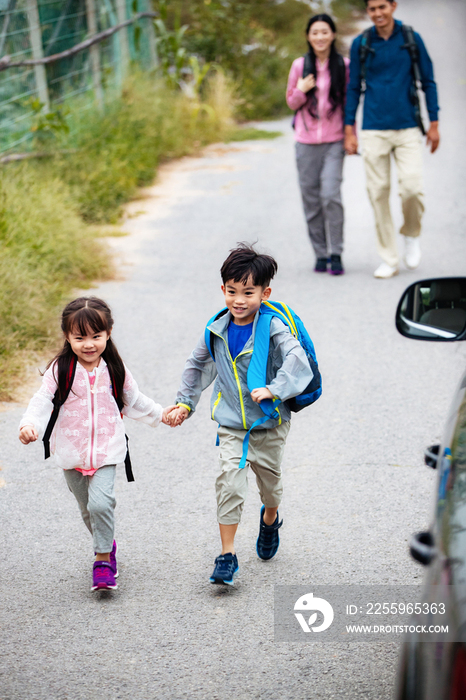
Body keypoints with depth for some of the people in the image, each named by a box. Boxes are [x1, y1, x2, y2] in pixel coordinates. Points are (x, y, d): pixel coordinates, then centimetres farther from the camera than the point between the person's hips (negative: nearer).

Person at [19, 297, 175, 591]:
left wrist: (160, 414, 22)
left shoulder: (114, 370, 0)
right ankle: (107, 545, 38)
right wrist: (30, 425, -30)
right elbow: (43, 400, -13)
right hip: (72, 453, 1)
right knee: (88, 508, 13)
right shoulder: (60, 369, -6)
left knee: (101, 503, -18)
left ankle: (103, 561, -6)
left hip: (106, 452, -1)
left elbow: (134, 401, 17)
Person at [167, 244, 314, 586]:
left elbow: (297, 359, -29)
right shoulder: (217, 331, -1)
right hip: (231, 425, 2)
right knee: (230, 481, -13)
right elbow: (197, 365, 16)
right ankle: (227, 555, -8)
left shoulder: (274, 329, -15)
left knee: (270, 480, 15)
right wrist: (185, 403, 14)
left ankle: (270, 520, 51)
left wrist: (273, 389, -42)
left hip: (270, 424, -2)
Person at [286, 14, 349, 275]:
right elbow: (292, 102, 13)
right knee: (311, 199, 4)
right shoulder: (300, 65, 5)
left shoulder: (343, 65, 2)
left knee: (331, 195, -14)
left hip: (334, 141, -2)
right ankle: (321, 254, 14)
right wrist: (301, 91, -9)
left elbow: (349, 103, 9)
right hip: (306, 141, 2)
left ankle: (336, 254, -5)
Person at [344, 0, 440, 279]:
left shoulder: (411, 39, 3)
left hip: (407, 129, -1)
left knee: (412, 187, -15)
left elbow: (428, 82, 8)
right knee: (379, 193, 0)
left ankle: (412, 234, 16)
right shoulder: (361, 44, 4)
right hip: (374, 130, 1)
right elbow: (354, 88, 10)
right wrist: (349, 130, 5)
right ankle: (389, 260, 10)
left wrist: (434, 123, 5)